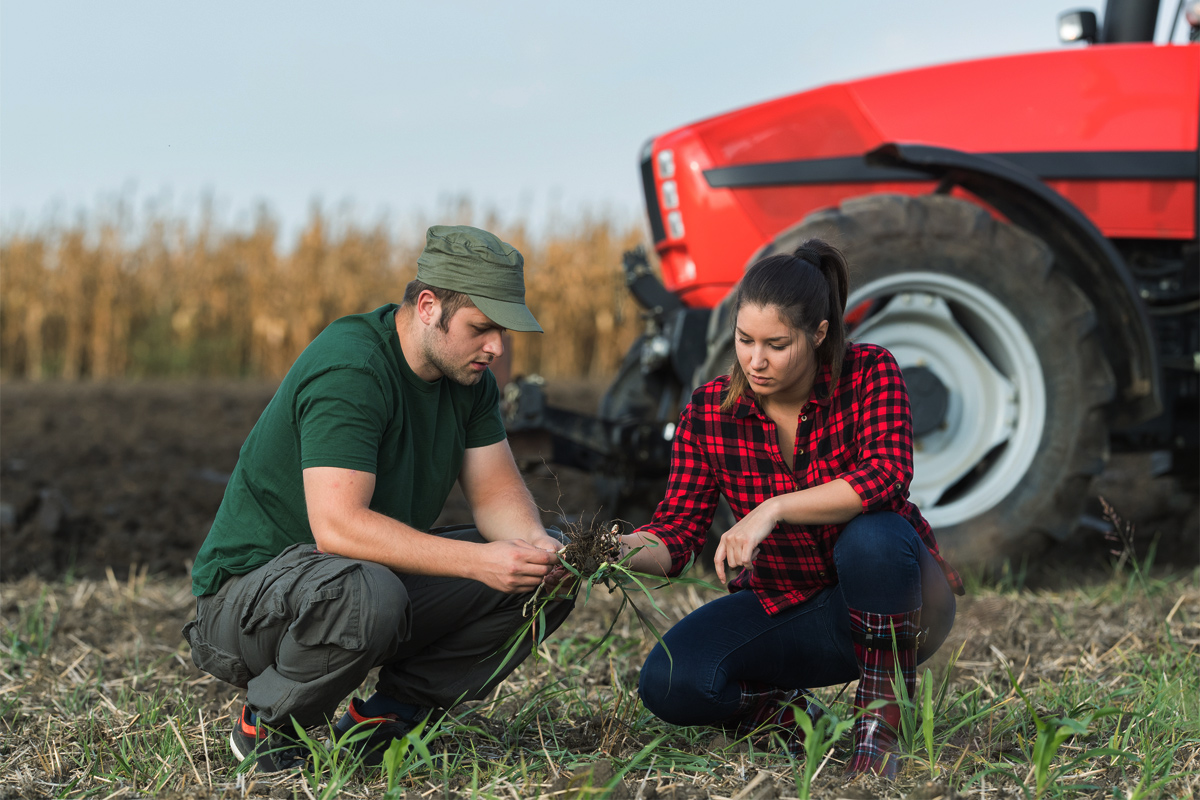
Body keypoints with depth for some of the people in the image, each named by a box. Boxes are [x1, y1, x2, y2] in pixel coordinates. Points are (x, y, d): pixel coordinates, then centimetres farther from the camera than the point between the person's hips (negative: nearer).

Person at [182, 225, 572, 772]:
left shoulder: (467, 374, 2)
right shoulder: (349, 368, -26)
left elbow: (496, 491, 3)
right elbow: (338, 526, -34)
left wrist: (534, 542, -20)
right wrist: (477, 560, -38)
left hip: (375, 574, 8)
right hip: (249, 591, -8)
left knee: (547, 577, -3)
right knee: (365, 594, -42)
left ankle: (386, 715, -1)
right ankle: (265, 727, -12)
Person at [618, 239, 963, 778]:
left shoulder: (869, 374, -17)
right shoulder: (709, 412, -9)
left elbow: (887, 474, -34)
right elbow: (678, 529, -11)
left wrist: (773, 510, -43)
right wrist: (630, 551, -34)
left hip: (889, 604, -2)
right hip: (780, 607, 3)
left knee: (872, 534, -38)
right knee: (669, 683, -23)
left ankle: (881, 721, -20)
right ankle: (789, 714, 6)